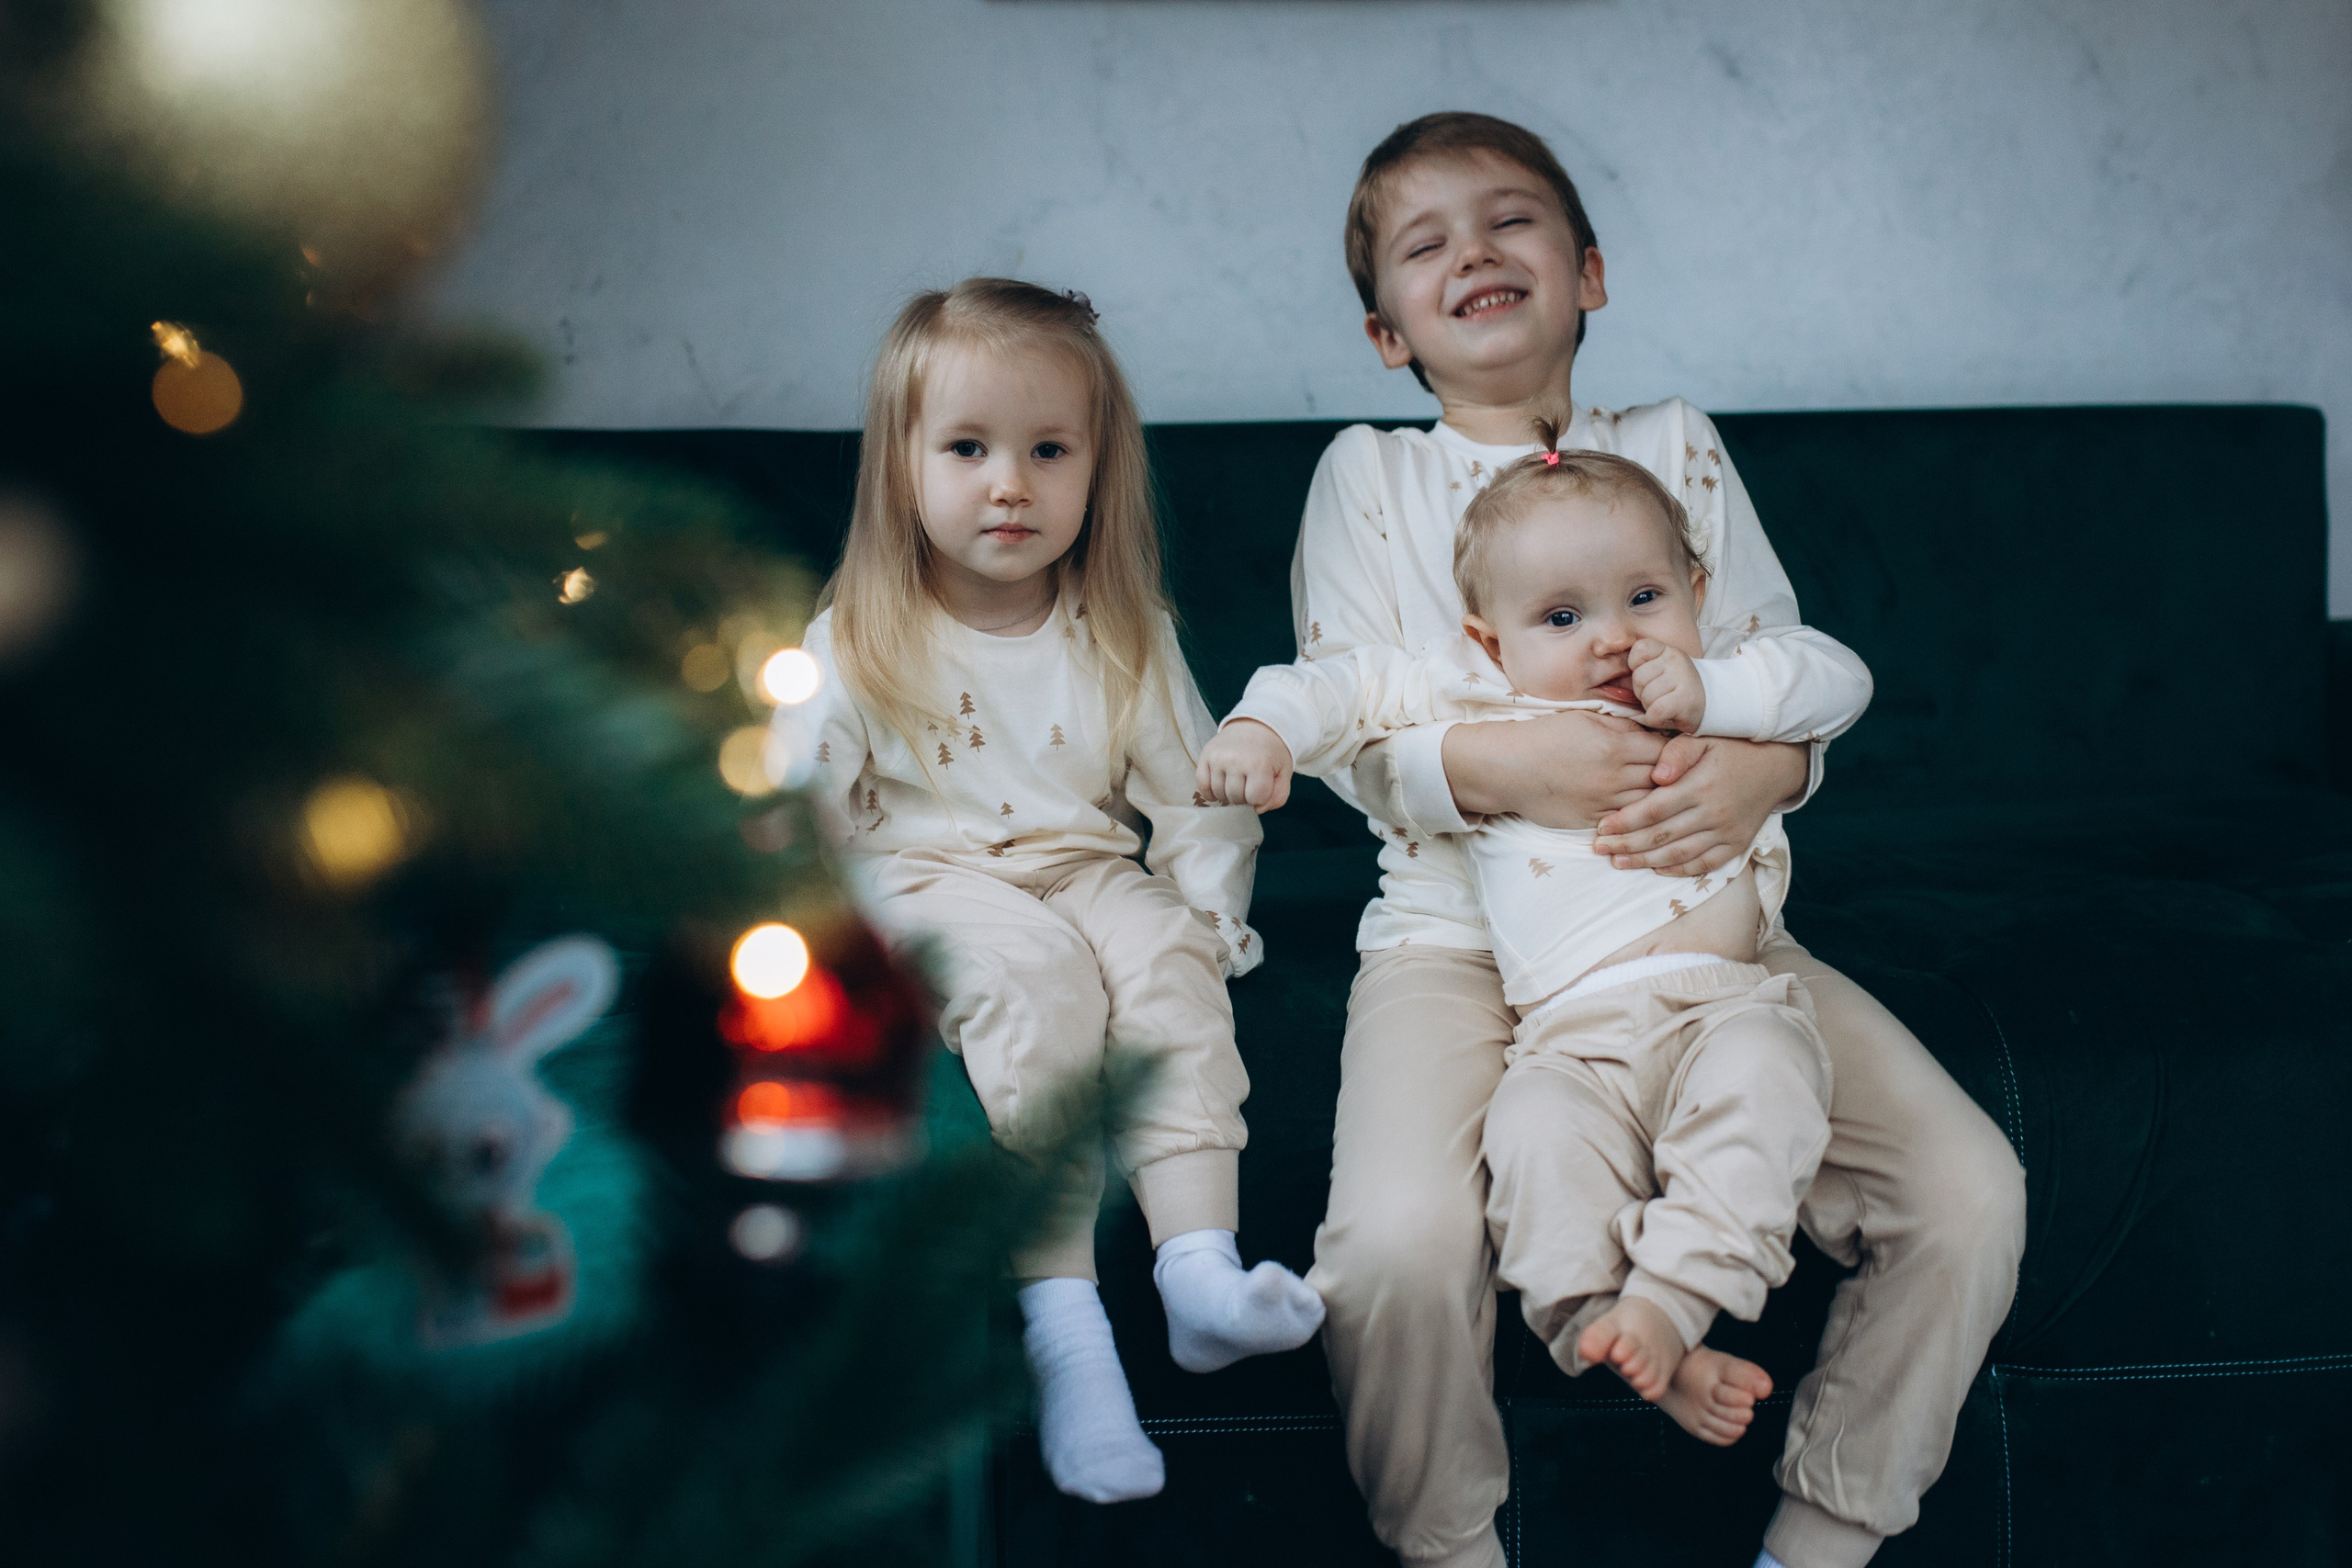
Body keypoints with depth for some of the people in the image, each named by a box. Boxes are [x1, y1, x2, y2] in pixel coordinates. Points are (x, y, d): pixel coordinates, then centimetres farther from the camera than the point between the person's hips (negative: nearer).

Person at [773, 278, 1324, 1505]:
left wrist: (1205, 922, -2)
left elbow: (1200, 800, 12)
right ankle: (1059, 1311, -39)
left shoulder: (1122, 638, 8)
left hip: (1091, 872, 3)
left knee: (1166, 966, -29)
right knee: (1036, 979, -33)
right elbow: (798, 818, 2)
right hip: (929, 884, -3)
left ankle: (1201, 1259, -38)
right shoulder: (856, 646, 2)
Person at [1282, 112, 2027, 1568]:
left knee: (1970, 1191, -15)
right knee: (1393, 1251, -29)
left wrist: (1759, 768, -17)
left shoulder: (1678, 443, 15)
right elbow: (1355, 738, -1)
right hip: (1460, 930, -2)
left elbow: (1785, 665, 7)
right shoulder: (1366, 474, 9)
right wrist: (1500, 762, -21)